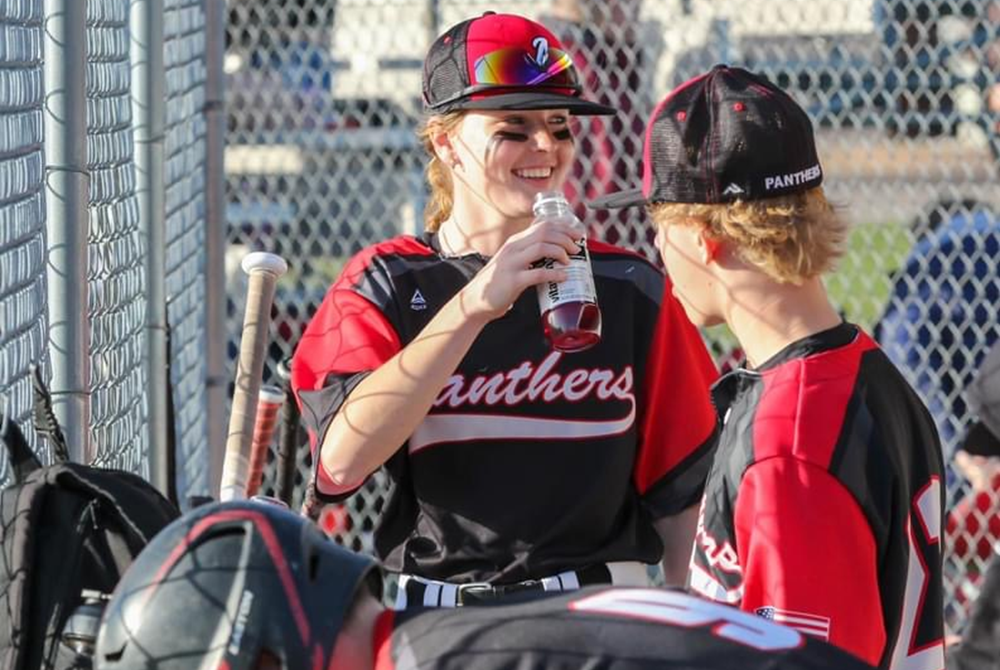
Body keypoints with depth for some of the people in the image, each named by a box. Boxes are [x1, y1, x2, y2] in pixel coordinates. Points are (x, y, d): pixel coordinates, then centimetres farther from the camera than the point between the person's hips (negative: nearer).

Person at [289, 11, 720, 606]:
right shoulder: (385, 283, 3)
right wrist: (473, 306, -21)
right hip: (431, 625, -1)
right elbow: (341, 460, -15)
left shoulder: (631, 288, 7)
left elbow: (682, 488, 10)